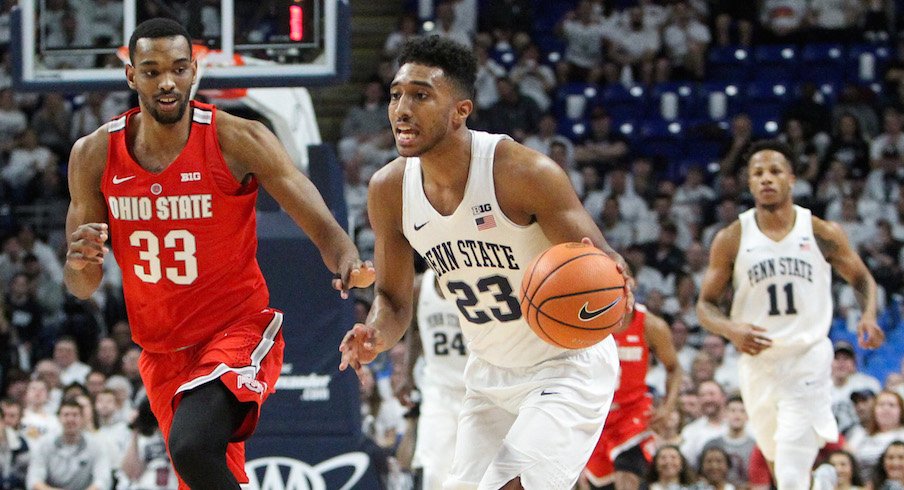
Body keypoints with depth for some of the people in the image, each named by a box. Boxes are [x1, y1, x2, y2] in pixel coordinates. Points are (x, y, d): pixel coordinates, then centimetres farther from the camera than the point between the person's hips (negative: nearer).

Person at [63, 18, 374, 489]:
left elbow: (321, 225, -16)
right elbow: (82, 287, 4)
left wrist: (348, 265, -39)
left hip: (238, 331, -5)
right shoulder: (94, 155, -2)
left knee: (192, 446, -31)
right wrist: (82, 263, -21)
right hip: (161, 351, 5)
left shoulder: (238, 141, -13)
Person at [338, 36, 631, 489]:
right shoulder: (389, 189, -9)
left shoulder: (524, 173, -25)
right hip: (491, 373, 6)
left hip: (567, 366, -6)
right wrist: (375, 337, -19)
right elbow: (393, 299, 4)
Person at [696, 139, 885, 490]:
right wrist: (730, 329, -19)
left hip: (808, 359, -3)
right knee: (777, 459, 18)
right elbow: (705, 304, 4)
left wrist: (869, 317, -10)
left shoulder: (823, 234, -2)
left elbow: (862, 279, 12)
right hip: (758, 361, 3)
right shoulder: (731, 240, -1)